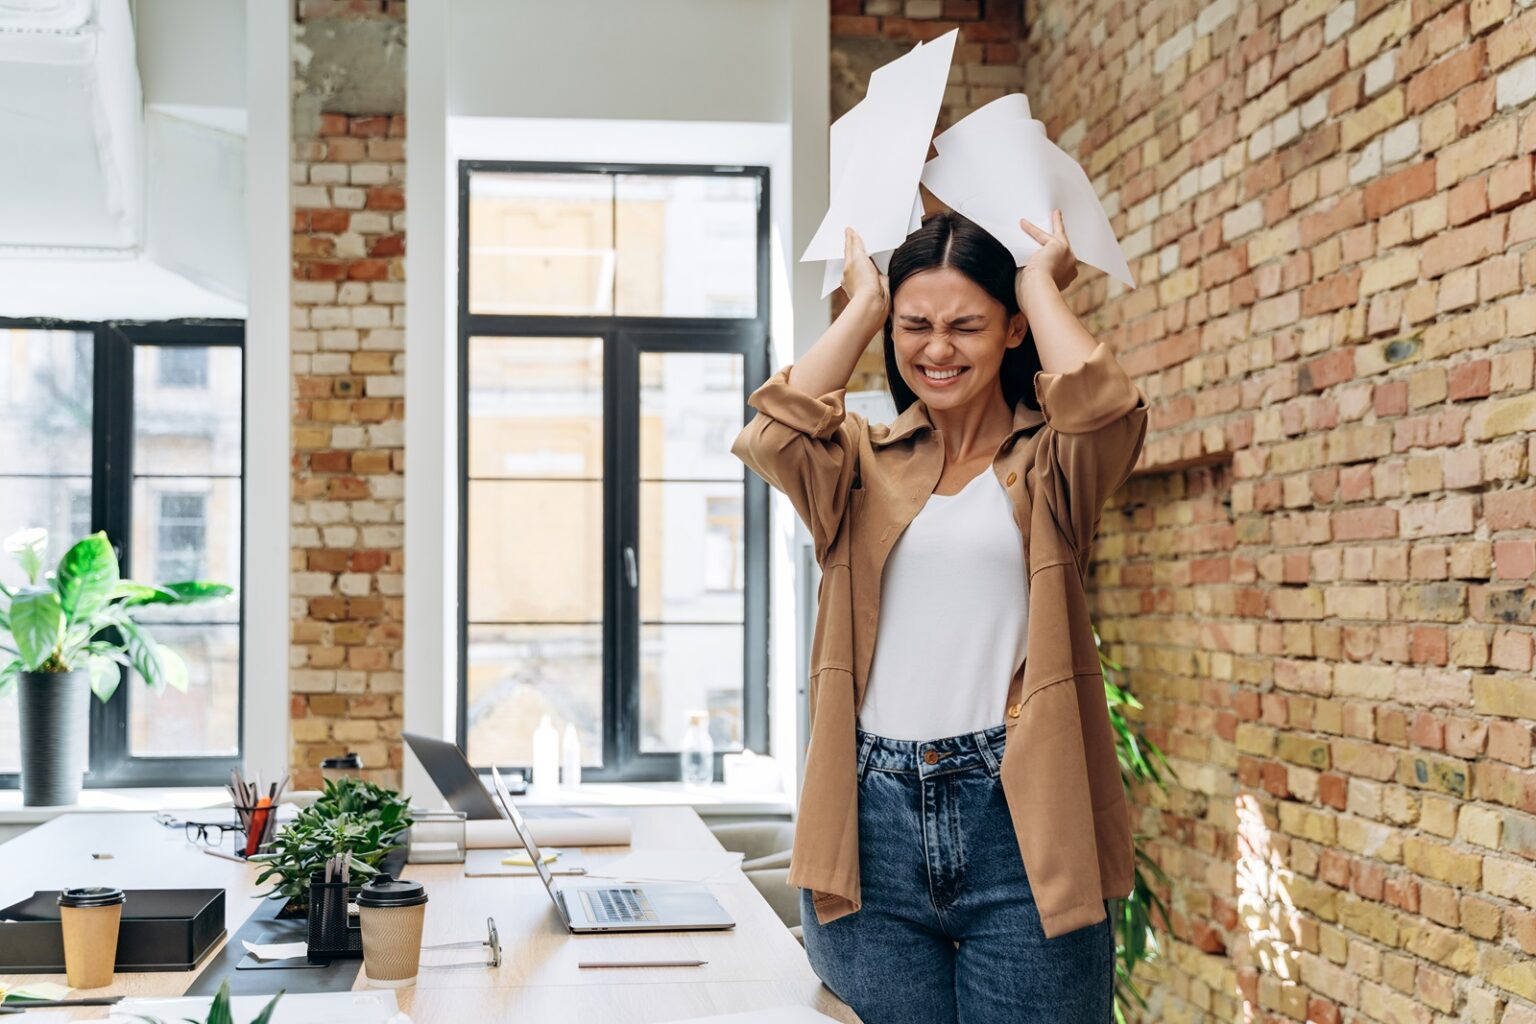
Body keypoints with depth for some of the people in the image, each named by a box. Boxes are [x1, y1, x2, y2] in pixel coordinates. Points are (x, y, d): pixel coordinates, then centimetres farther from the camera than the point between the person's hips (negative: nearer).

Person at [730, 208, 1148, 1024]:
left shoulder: (1045, 467, 6)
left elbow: (1108, 411, -16)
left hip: (1017, 826, -2)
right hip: (874, 824, 2)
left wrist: (1040, 285, 1)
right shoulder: (865, 462, 11)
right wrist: (862, 307, 4)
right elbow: (773, 436, -10)